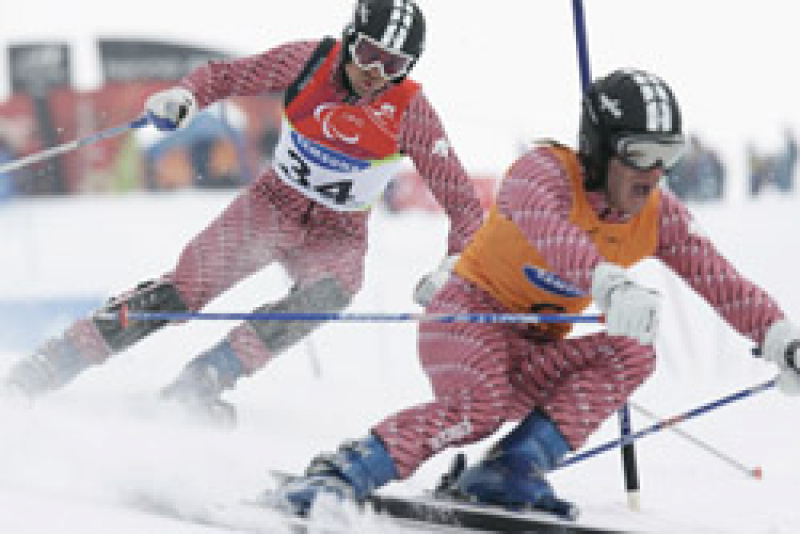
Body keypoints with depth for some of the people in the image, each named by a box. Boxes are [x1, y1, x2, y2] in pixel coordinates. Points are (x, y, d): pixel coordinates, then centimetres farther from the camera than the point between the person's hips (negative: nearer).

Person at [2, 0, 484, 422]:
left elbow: (463, 201, -13)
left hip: (337, 235, -1)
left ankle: (201, 381, -35)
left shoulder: (410, 109, -15)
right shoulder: (309, 62, -11)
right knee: (187, 287, -17)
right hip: (275, 204, 1)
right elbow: (226, 76, 1)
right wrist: (186, 96, -20)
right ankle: (41, 370, -17)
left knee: (332, 289, -34)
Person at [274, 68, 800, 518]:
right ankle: (339, 476, -33)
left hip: (538, 353, 6)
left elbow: (721, 279, -6)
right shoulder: (544, 172, -18)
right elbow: (550, 235, -40)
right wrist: (613, 285, -57)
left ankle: (509, 472, -25)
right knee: (480, 407, -36)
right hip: (471, 315, -6)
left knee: (633, 353, -19)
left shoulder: (659, 216, 0)